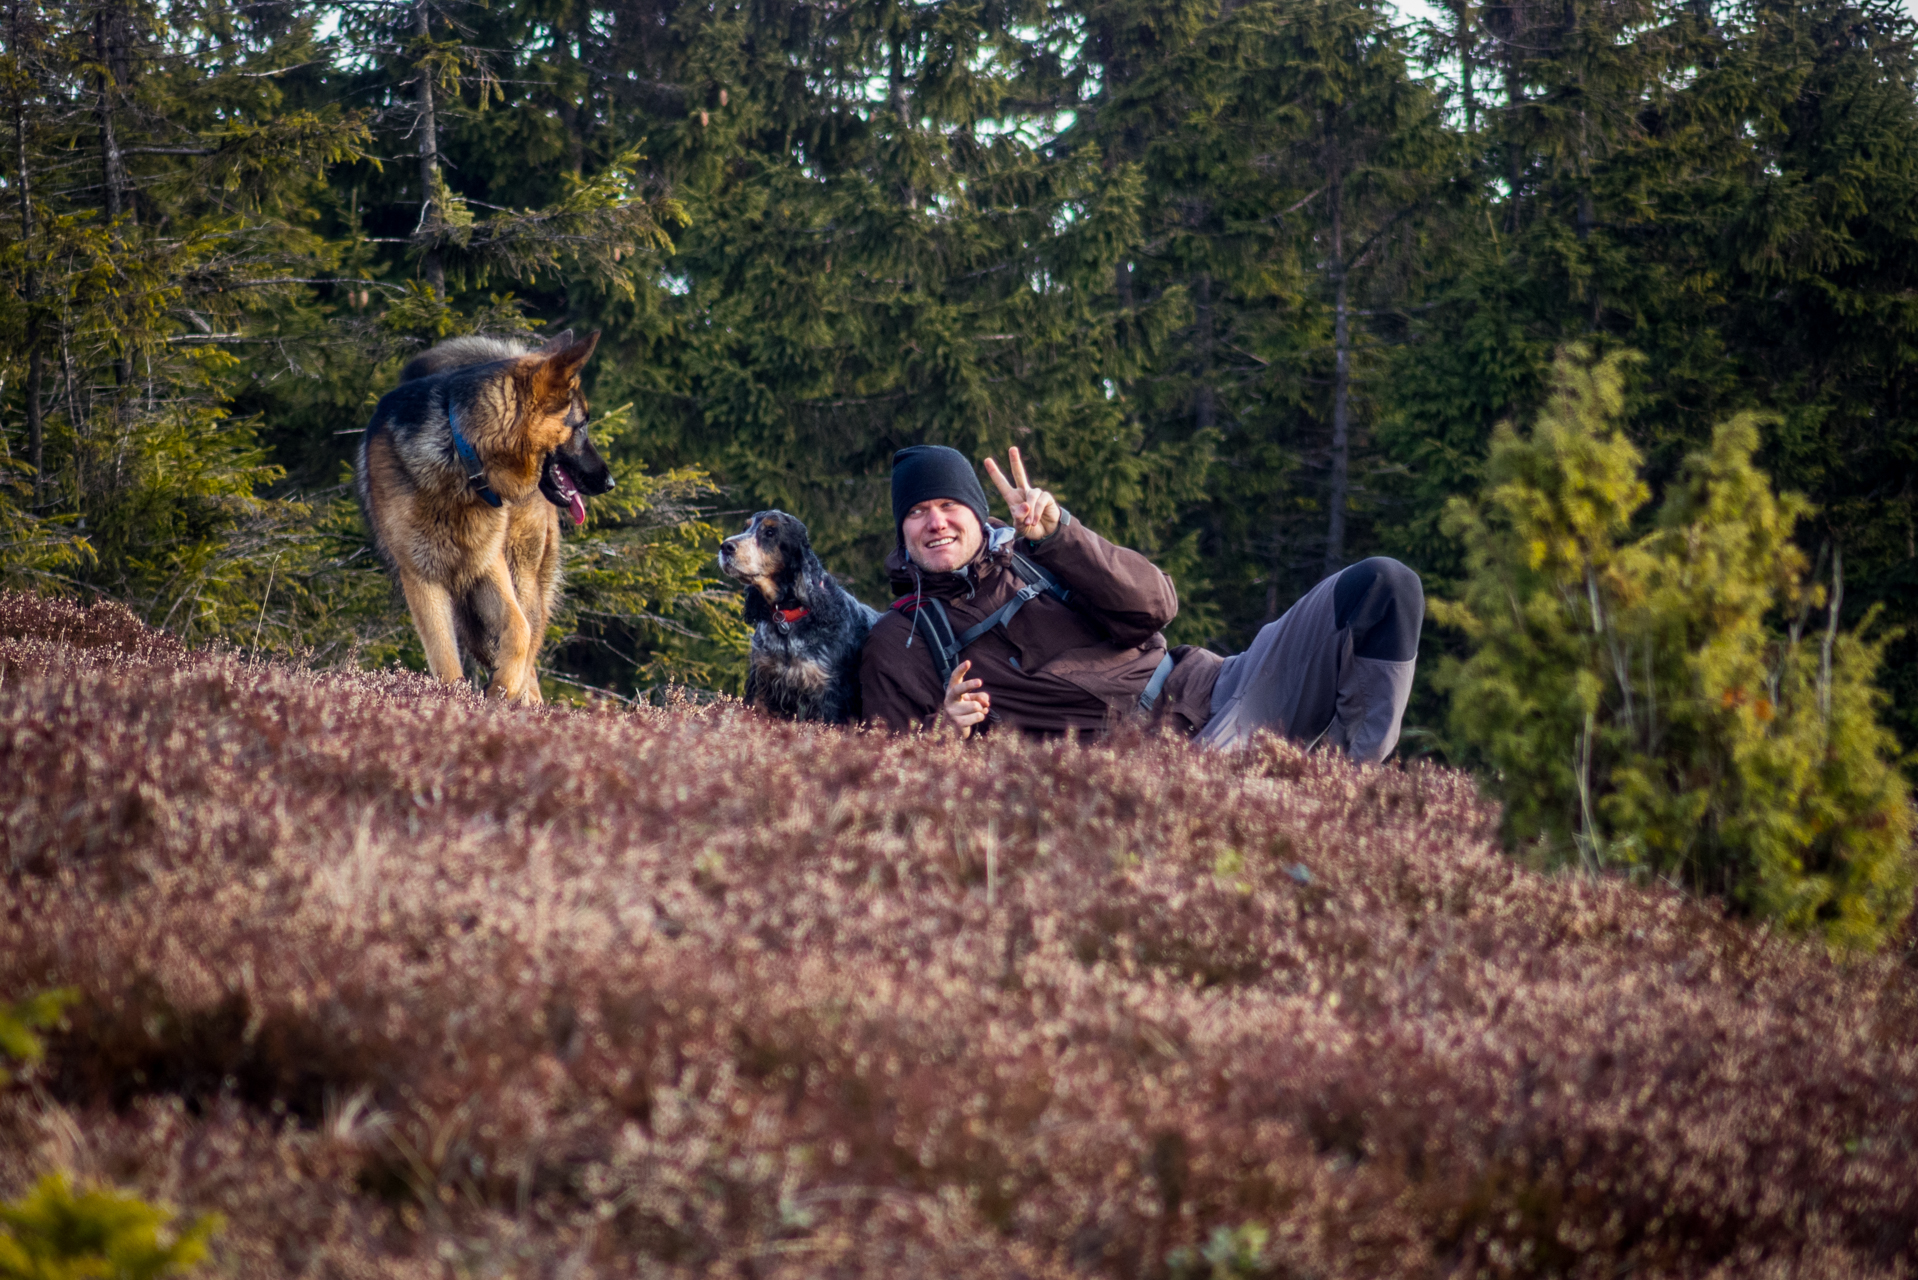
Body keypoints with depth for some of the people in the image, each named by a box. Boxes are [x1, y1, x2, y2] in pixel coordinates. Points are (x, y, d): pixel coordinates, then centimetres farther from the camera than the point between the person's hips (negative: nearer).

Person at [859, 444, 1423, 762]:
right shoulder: (896, 644, 13)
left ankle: (1355, 768, -13)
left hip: (1205, 695, 4)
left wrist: (1056, 533, -13)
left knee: (1381, 586, -11)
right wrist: (942, 730, -15)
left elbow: (1155, 606, 1)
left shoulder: (1035, 555, 18)